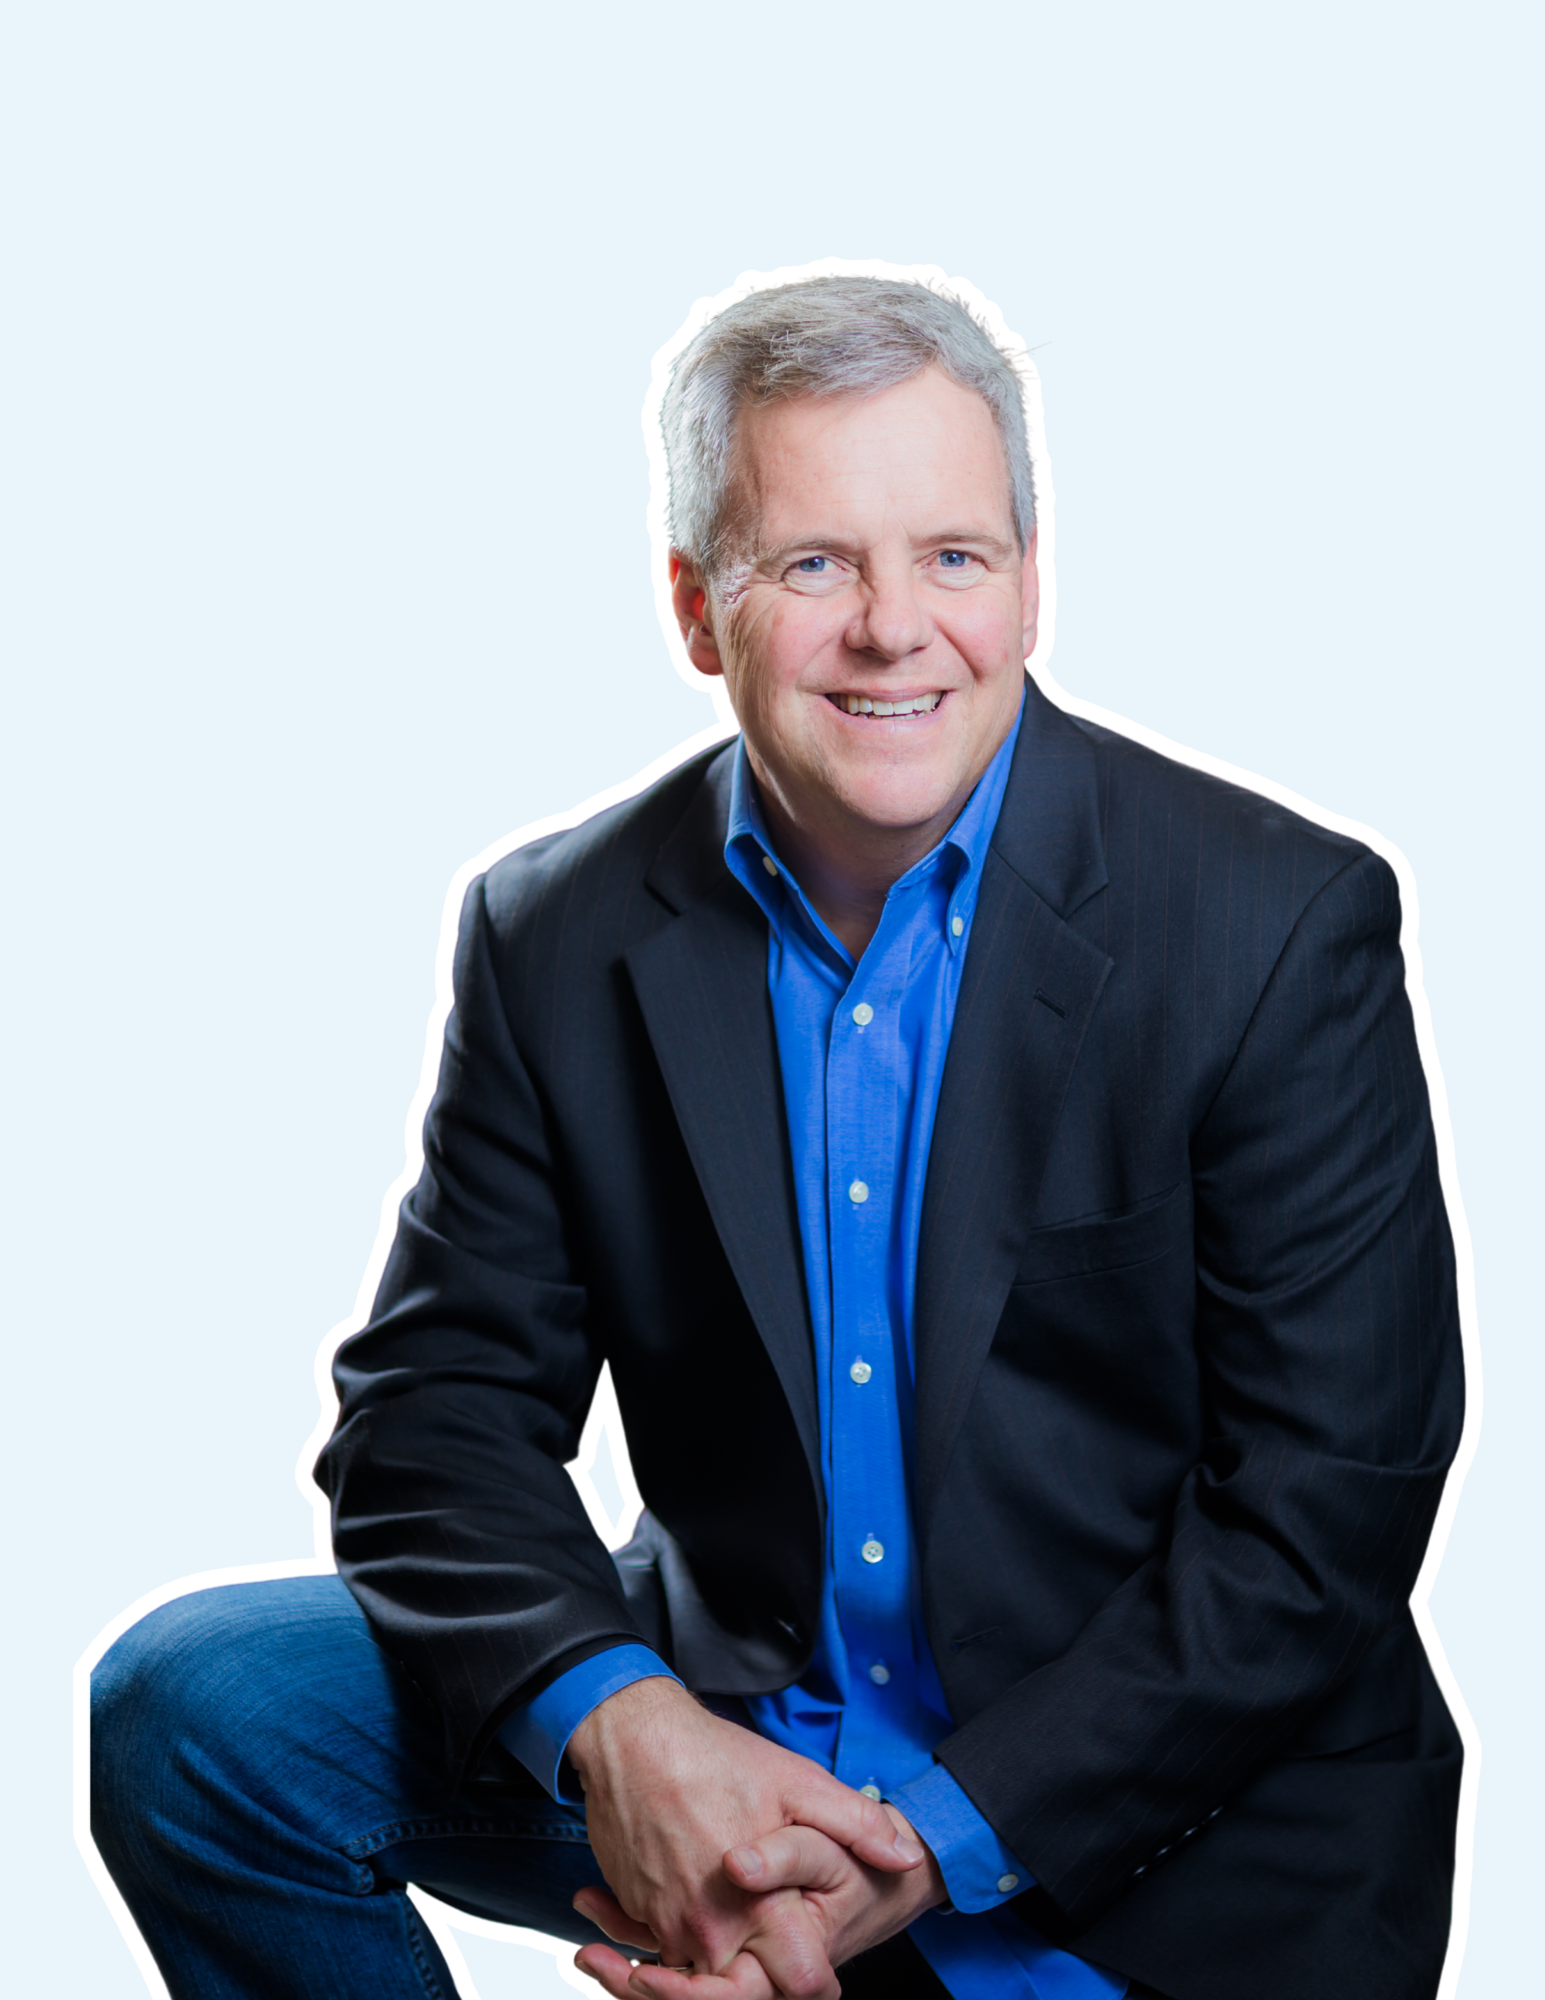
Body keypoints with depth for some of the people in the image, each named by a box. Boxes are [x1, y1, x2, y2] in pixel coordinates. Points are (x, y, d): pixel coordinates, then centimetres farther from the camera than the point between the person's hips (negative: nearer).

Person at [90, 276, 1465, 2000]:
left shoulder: (1284, 927, -12)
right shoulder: (556, 937, -1)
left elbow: (1328, 1506, -13)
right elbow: (442, 1395, 0)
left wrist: (935, 1848, -19)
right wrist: (607, 1720, -21)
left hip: (1153, 1828, -3)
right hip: (719, 1715, 4)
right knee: (195, 1701, -12)